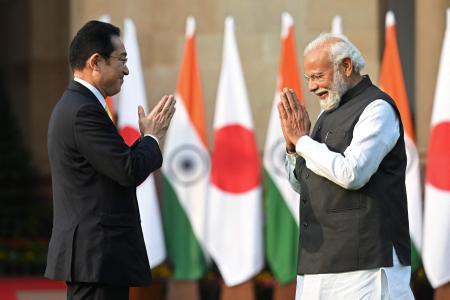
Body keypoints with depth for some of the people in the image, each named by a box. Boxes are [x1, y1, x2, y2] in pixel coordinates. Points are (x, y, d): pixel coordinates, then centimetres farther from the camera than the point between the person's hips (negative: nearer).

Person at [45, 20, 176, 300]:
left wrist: (148, 138, 11)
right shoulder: (85, 110, -16)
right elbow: (130, 171, -19)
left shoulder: (74, 106, 17)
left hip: (87, 252, 11)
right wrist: (152, 137, -1)